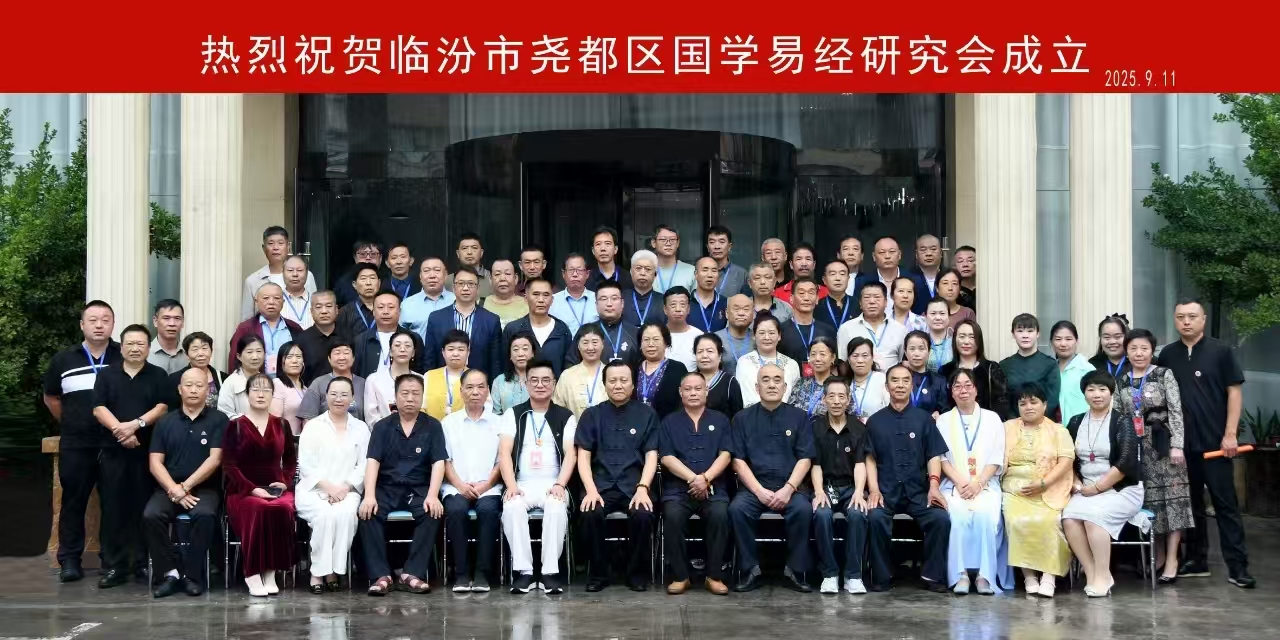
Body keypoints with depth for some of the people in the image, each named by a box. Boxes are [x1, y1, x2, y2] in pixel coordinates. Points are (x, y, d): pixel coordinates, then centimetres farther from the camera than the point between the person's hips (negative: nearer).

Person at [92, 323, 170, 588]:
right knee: (113, 509, 0)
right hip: (113, 451, 1)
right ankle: (113, 566, 2)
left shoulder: (158, 376, 8)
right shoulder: (106, 375, 10)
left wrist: (136, 424, -16)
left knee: (144, 508, 1)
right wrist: (120, 430, -14)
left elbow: (162, 407, -2)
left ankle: (143, 562, 9)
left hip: (147, 451, -1)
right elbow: (99, 409, 0)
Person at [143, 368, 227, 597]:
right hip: (169, 488, 3)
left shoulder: (218, 420, 3)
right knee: (151, 516, -27)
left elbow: (214, 460, -5)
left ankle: (192, 575, -20)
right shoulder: (165, 422, 11)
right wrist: (174, 489, -11)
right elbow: (155, 463, 5)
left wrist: (186, 486, -11)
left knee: (205, 515, -34)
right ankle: (170, 573, -18)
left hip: (203, 488, -2)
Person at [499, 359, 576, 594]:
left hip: (552, 484, 0)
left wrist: (560, 484, -16)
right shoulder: (513, 414, 11)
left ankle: (550, 571, -26)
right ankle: (523, 571, -26)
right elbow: (505, 452, 1)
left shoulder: (566, 417, 11)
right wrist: (511, 485, -15)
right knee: (512, 507, -33)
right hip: (521, 484, 0)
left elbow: (570, 454, 1)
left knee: (557, 508, -34)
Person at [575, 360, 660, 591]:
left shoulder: (647, 414, 10)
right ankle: (598, 573, -9)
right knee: (590, 514, -31)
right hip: (601, 484, 1)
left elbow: (651, 457, 4)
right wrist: (591, 490, -12)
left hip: (634, 484, 0)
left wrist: (642, 488, -13)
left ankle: (637, 573, -7)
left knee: (643, 515, -31)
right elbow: (583, 457, 5)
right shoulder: (592, 415, 12)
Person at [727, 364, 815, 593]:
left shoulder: (798, 417, 10)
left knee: (803, 509, -31)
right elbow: (738, 460, 2)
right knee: (737, 509, -30)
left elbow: (805, 459, 3)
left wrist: (788, 489, -13)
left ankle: (795, 571, -16)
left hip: (790, 487, 0)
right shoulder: (743, 418, 9)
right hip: (753, 487, 0)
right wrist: (760, 491, -12)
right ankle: (750, 570, -17)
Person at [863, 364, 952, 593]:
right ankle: (882, 577, -14)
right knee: (876, 518, -31)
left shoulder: (923, 418, 12)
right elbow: (870, 458, 8)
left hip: (919, 491, 1)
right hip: (886, 490, -1)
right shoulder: (875, 421, 13)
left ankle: (933, 576, -9)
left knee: (941, 518, -26)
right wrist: (874, 490, -7)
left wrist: (934, 485, -10)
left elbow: (934, 455, 7)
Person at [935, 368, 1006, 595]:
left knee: (985, 514, -32)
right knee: (958, 514, -32)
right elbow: (942, 458, 5)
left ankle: (985, 575, -29)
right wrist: (960, 482, -12)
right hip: (954, 485, 0)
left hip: (985, 485, 0)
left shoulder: (992, 418, 13)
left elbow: (996, 459, 5)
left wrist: (977, 483, -10)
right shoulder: (944, 420, 15)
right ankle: (959, 574, -30)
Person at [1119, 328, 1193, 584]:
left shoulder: (1164, 375, -1)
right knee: (1146, 500, 5)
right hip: (1136, 447, 4)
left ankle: (1171, 560, -4)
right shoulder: (1121, 382, 10)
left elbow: (1176, 411, -7)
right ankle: (1155, 554, 17)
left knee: (1170, 497, -5)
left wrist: (1177, 445, -14)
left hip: (1163, 443, -4)